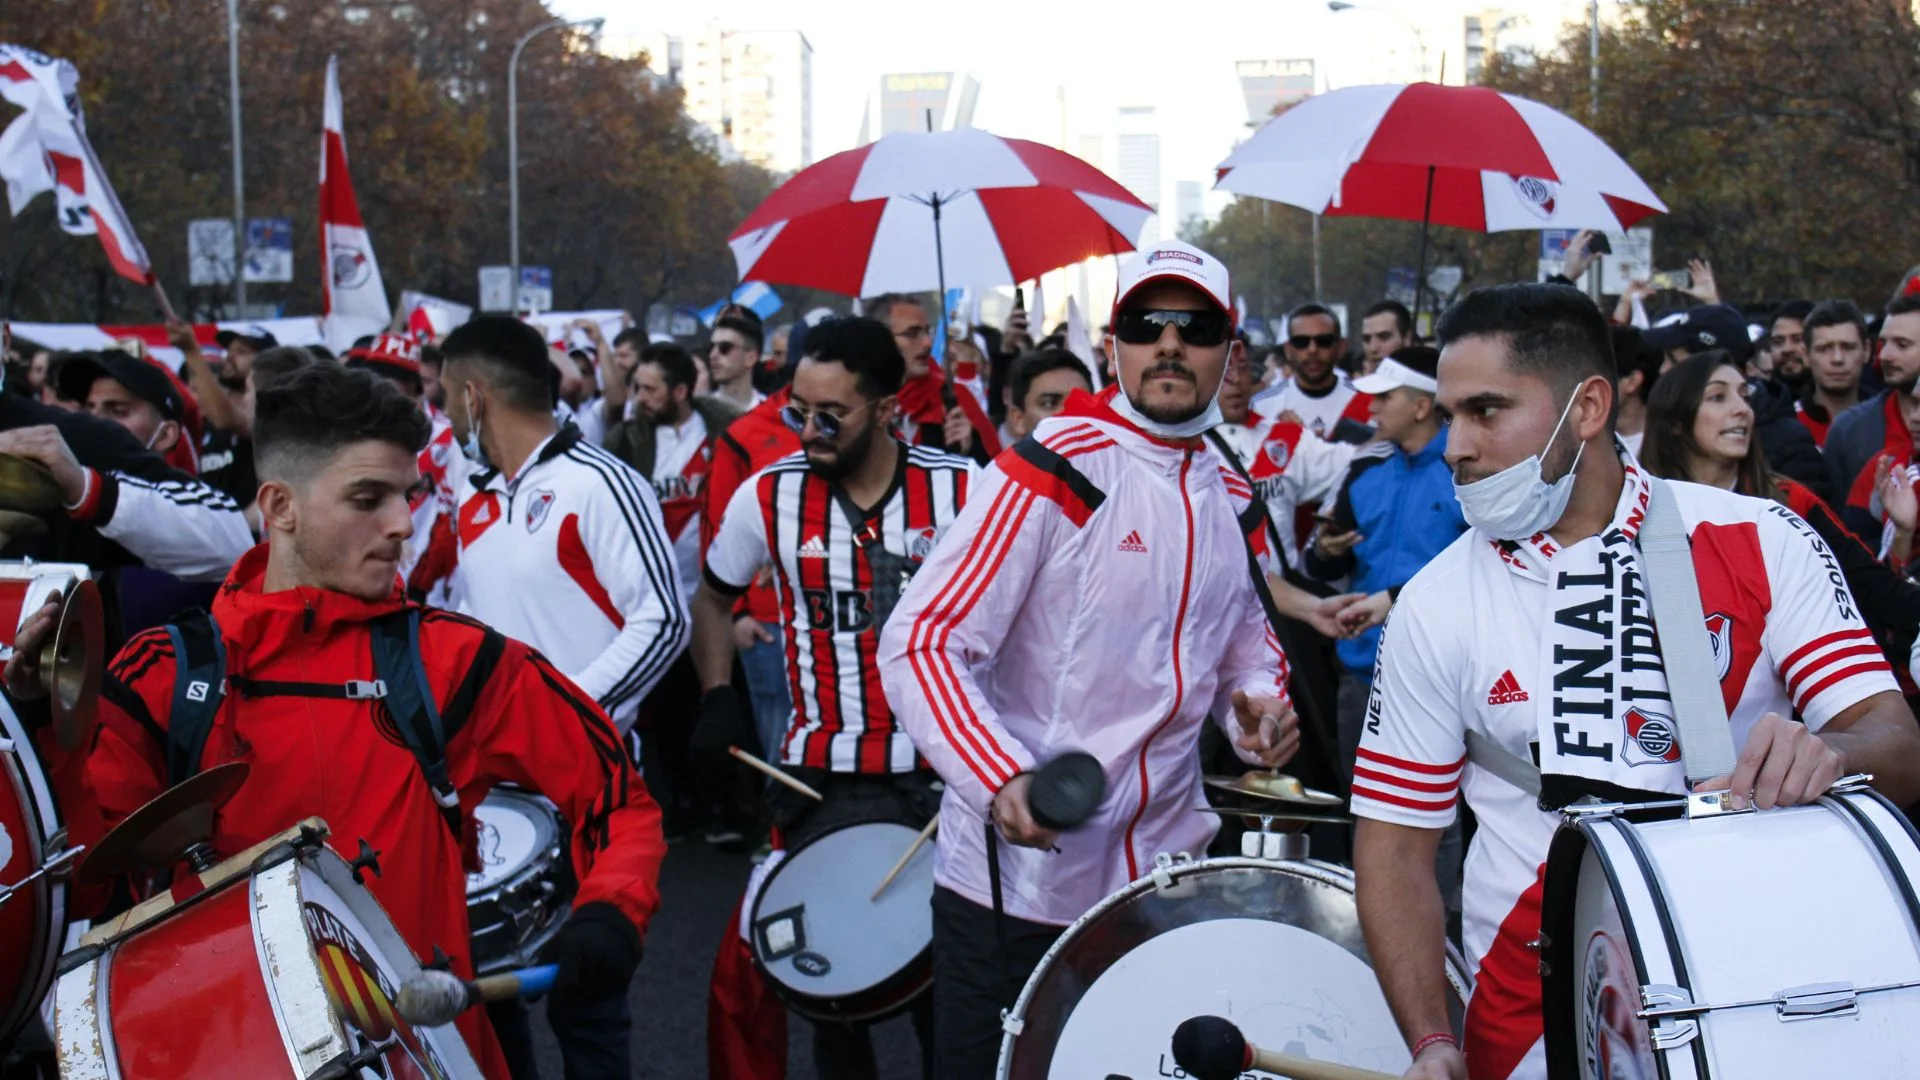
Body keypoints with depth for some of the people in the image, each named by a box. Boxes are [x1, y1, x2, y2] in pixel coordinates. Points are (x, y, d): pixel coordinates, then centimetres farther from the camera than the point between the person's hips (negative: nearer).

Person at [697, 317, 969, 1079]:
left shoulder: (961, 492, -8)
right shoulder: (770, 495, -3)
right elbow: (713, 598, 15)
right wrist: (717, 699, 2)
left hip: (945, 776, -1)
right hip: (826, 784, 1)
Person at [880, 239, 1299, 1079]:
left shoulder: (1234, 503, 8)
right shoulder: (1049, 474, -13)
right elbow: (919, 645, -18)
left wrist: (1258, 702, 0)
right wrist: (1000, 780, -33)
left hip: (1161, 877, 6)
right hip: (1013, 878, -6)